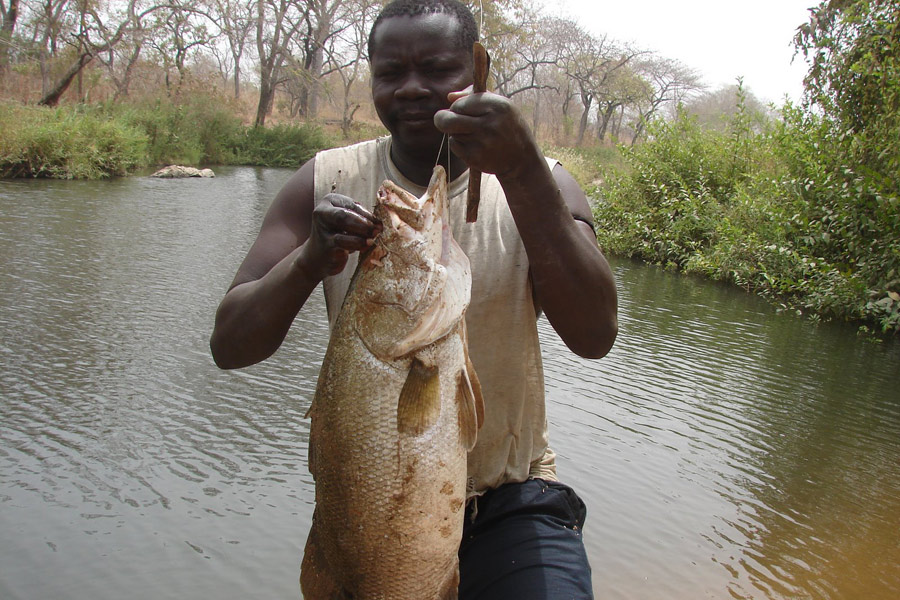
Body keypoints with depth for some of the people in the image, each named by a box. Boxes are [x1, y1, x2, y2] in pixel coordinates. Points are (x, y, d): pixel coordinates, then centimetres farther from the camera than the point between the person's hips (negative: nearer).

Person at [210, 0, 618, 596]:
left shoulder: (538, 184, -5)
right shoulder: (327, 182, -3)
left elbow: (594, 336, -22)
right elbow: (230, 346, -8)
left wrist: (522, 170, -31)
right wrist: (311, 259, -27)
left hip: (510, 505, -1)